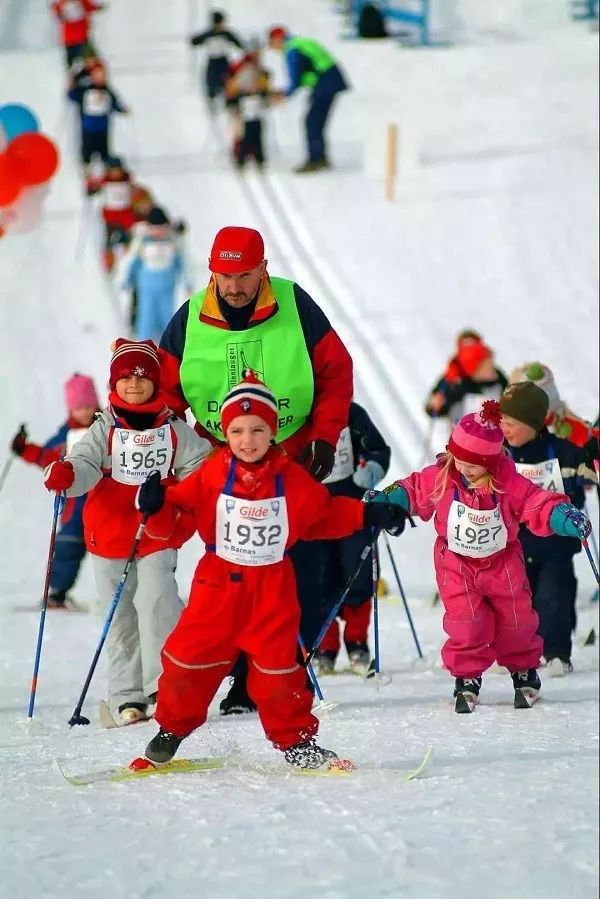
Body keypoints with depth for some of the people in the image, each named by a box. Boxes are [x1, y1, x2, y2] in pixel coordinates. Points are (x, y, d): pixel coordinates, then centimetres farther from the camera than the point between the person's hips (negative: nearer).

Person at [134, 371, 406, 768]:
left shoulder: (292, 479, -1)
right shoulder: (212, 475, -4)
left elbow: (324, 515, 11)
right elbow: (182, 508, 2)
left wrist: (367, 515, 3)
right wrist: (159, 504, -18)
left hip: (272, 588, 0)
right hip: (218, 585, 0)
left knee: (277, 666, -1)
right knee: (189, 659, -1)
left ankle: (295, 739, 12)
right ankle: (172, 728, 19)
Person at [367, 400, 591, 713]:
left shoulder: (508, 484, -20)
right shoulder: (440, 478, -15)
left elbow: (538, 504, -18)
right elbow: (414, 491, 1)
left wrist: (563, 516, -36)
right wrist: (387, 499, -13)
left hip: (502, 563, 0)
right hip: (457, 566, 0)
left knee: (515, 620, 11)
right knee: (466, 624, -12)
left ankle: (524, 672, 33)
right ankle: (467, 679, 4)